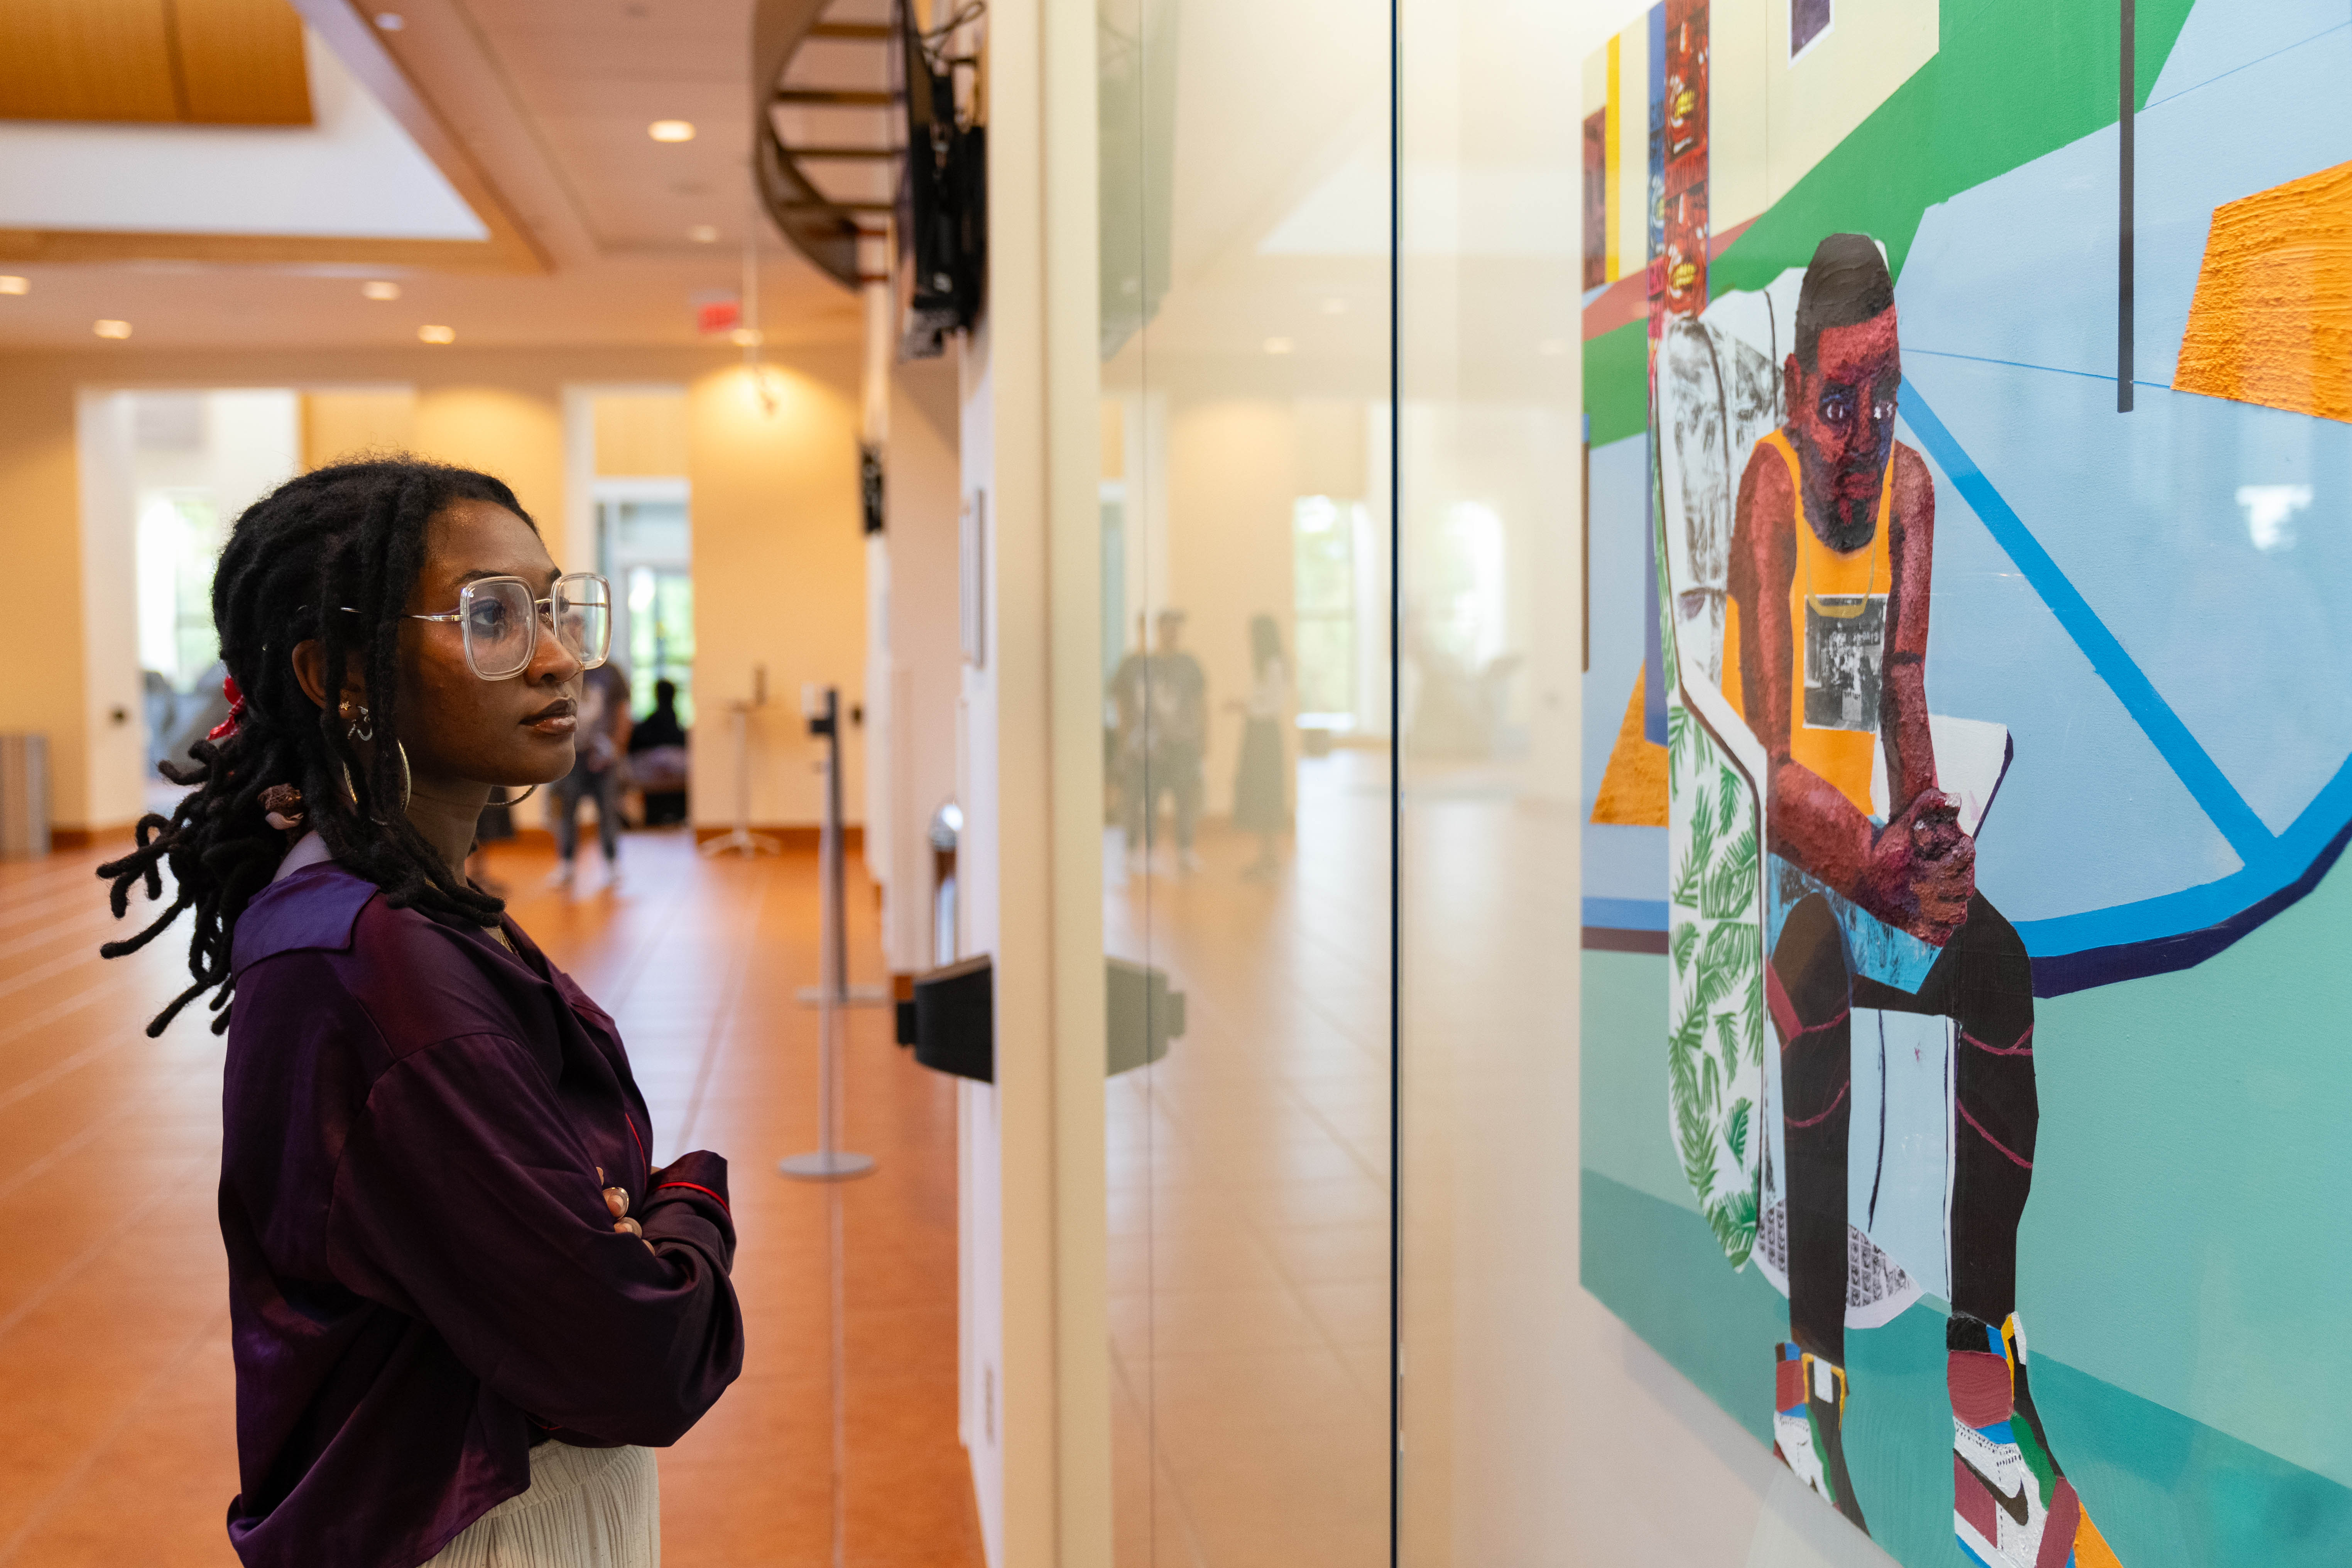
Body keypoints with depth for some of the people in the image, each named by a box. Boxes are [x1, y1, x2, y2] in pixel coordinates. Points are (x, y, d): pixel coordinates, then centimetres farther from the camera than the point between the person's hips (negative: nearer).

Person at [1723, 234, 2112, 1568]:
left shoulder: (1911, 487, 5)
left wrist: (1925, 817, -14)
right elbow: (1769, 750, -18)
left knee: (2002, 970, -16)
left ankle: (1980, 1347, -7)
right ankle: (1812, 1354, -26)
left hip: (1872, 844, 6)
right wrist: (1872, 862, -26)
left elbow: (1905, 689, 3)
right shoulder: (1770, 484, -13)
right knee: (1818, 979, -34)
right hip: (1776, 847, -6)